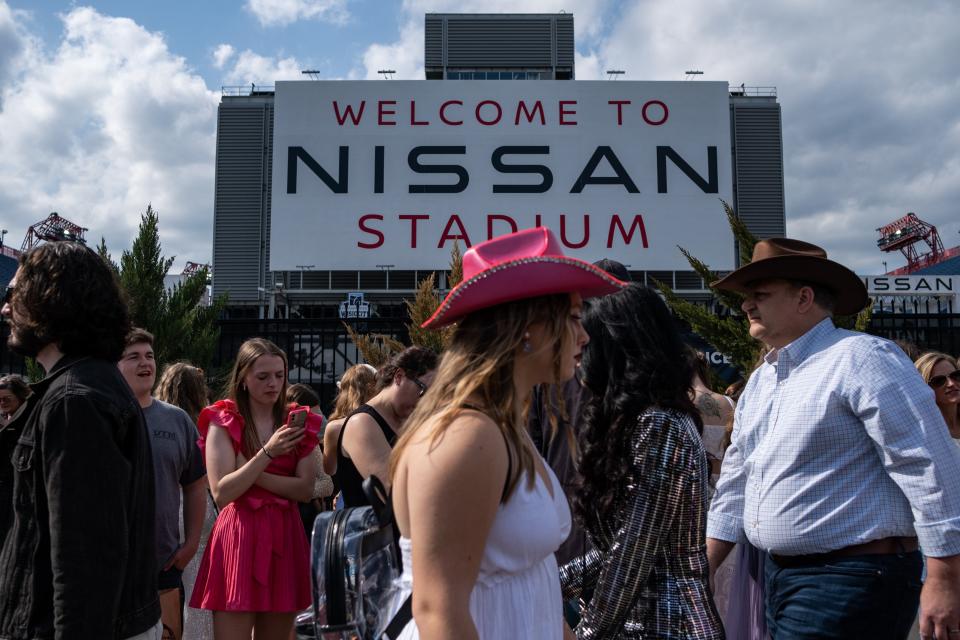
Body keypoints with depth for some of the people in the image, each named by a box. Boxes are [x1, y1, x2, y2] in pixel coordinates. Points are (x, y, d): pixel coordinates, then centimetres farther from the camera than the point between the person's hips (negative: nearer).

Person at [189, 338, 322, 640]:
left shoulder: (297, 422, 8)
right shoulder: (222, 421, -2)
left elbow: (306, 489, -1)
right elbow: (221, 493, -12)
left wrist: (254, 473, -12)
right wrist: (268, 453, -19)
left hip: (285, 536, 4)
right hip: (238, 538, -4)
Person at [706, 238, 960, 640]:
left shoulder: (860, 358, -14)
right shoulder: (759, 381, 11)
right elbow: (736, 484, 16)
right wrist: (699, 575, 13)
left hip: (851, 581, -8)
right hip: (780, 577, 8)